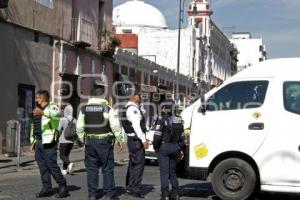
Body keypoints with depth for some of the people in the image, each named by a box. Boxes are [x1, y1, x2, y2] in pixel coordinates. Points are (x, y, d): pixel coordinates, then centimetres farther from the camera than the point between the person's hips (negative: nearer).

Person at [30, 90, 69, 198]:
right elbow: (33, 126, 27)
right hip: (39, 142, 8)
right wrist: (33, 141, 21)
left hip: (48, 142, -8)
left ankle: (63, 188, 0)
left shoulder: (52, 107, -6)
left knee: (52, 165, -10)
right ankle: (47, 189, 12)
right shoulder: (37, 110, 20)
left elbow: (57, 113, -31)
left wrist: (43, 112, -46)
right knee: (42, 166, 7)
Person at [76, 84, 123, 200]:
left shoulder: (84, 109, 4)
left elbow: (79, 127, 7)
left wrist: (83, 140, 18)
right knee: (107, 168, 3)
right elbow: (116, 126, -11)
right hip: (104, 142, -3)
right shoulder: (107, 108, -7)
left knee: (91, 168, 9)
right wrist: (119, 140, -2)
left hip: (89, 142, 3)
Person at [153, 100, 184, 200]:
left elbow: (157, 136, -16)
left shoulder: (163, 120, -12)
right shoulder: (179, 120, 8)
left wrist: (155, 147, -2)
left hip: (164, 148, -6)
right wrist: (180, 149, 19)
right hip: (175, 147, 6)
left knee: (164, 172, -2)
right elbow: (181, 137, 12)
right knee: (172, 171, 17)